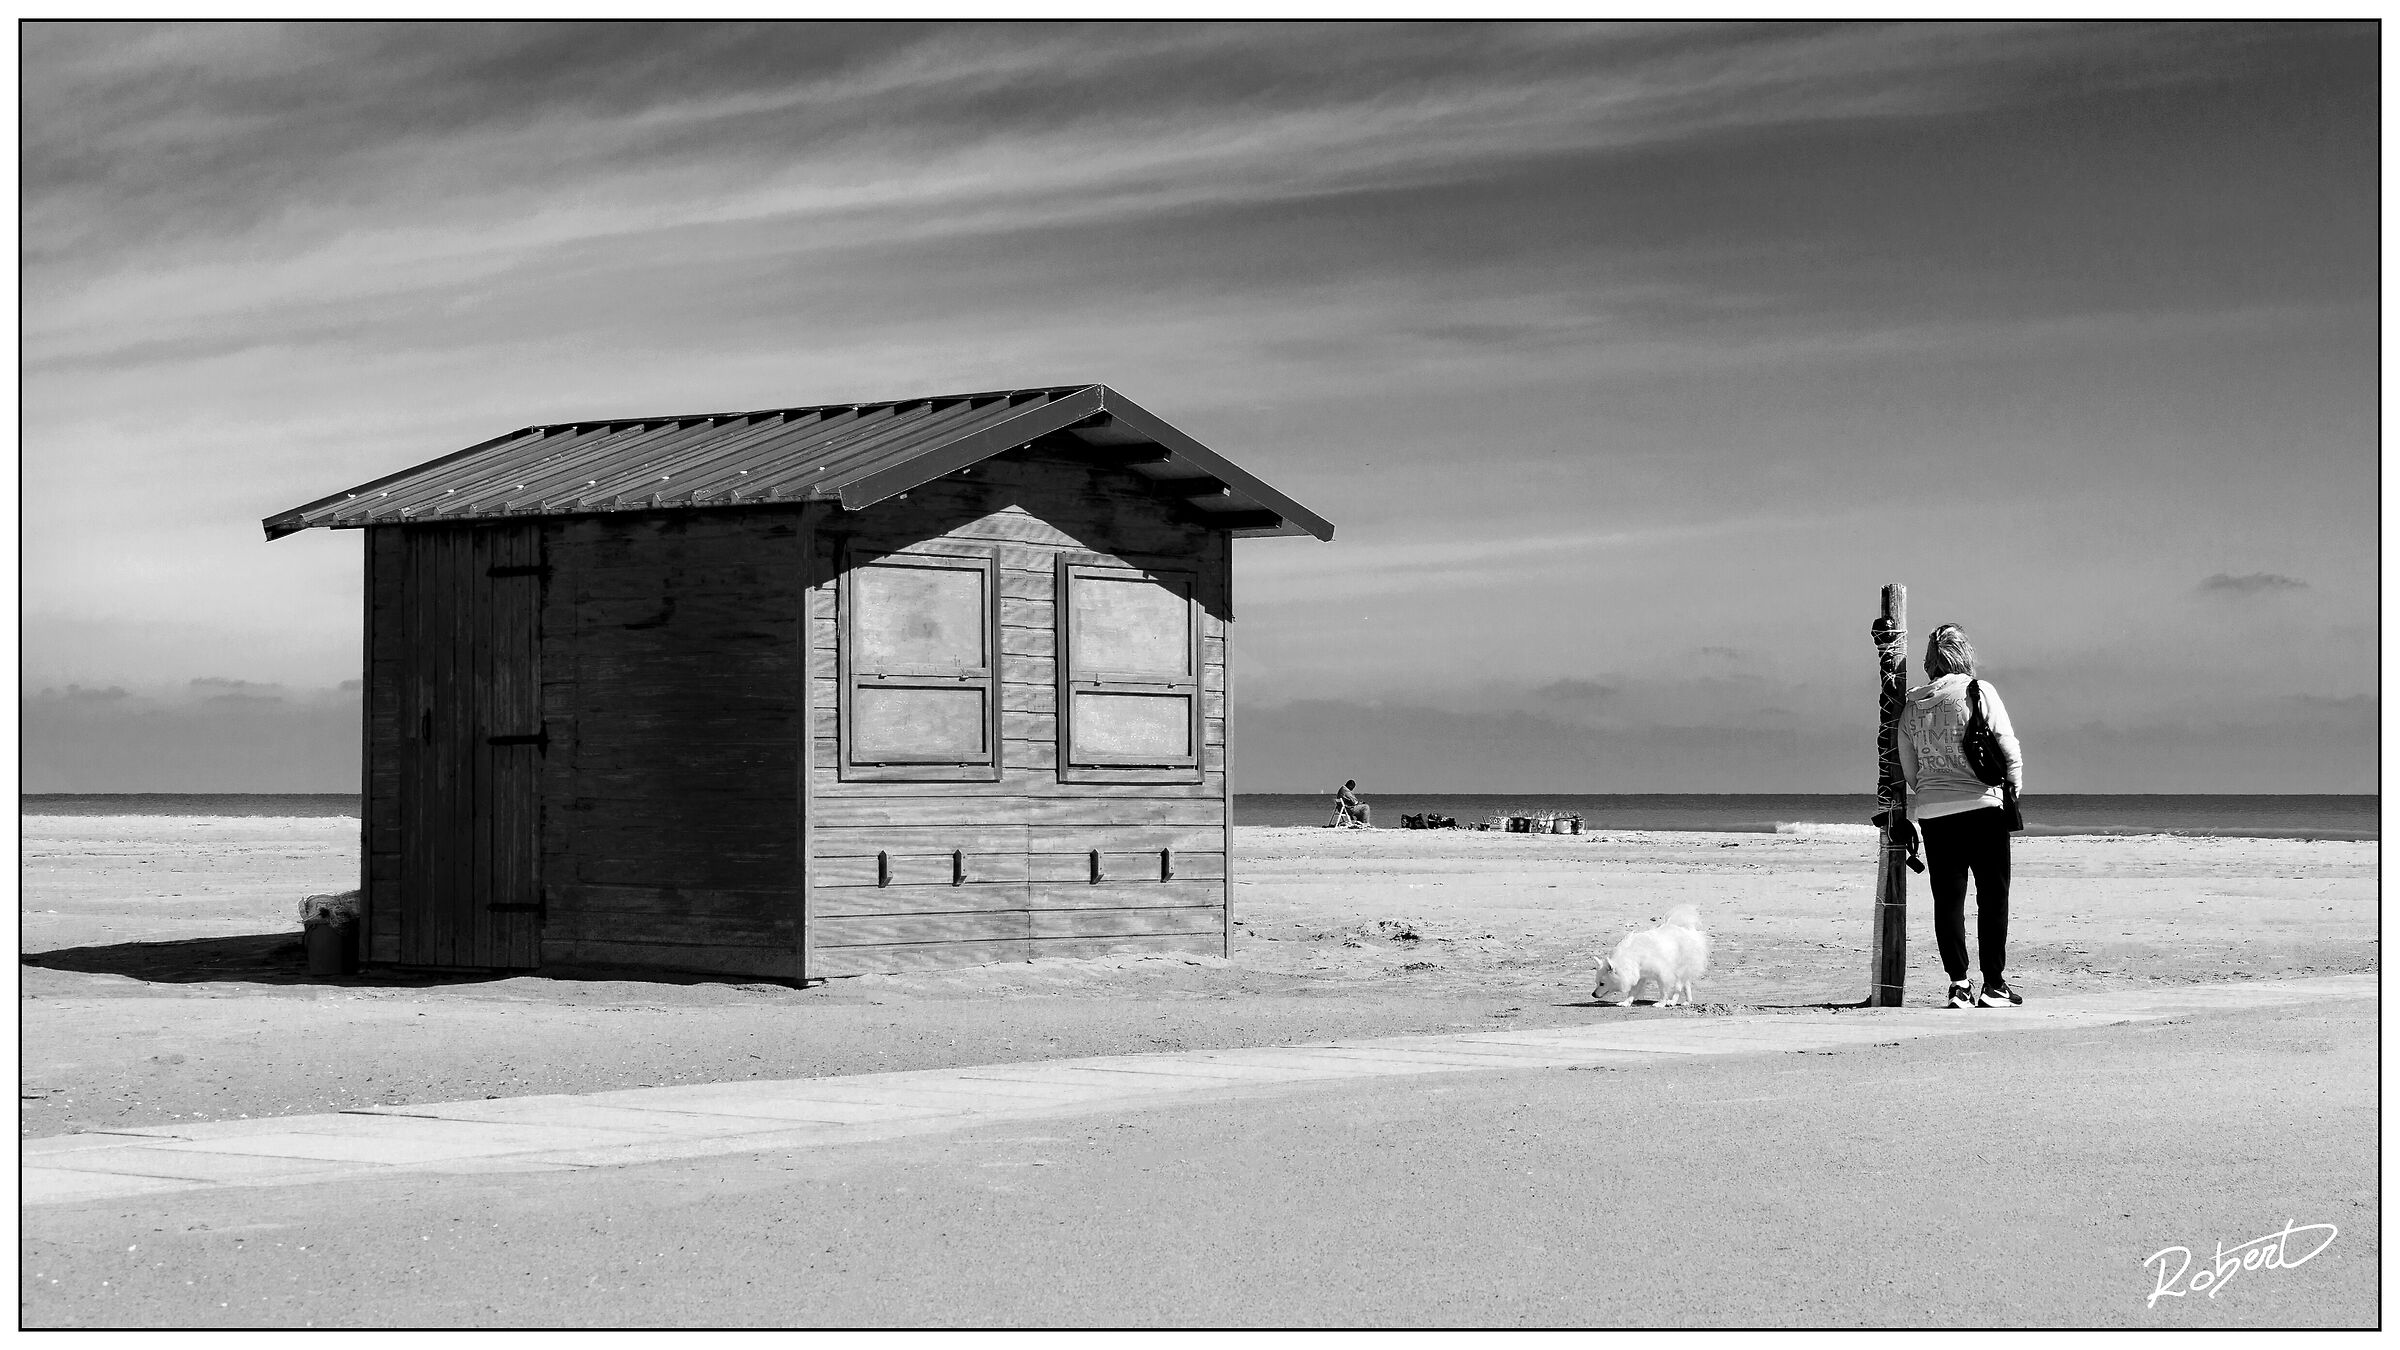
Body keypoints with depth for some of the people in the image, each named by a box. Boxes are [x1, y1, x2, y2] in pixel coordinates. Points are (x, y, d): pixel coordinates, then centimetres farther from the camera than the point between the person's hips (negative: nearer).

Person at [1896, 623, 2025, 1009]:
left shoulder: (1911, 704, 8)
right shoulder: (1978, 691, -5)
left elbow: (1908, 768, 12)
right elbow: (2007, 745, -6)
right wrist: (2014, 783, 9)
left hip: (1931, 812, 4)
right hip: (1981, 804, -4)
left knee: (1948, 898, 7)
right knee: (1993, 896, 4)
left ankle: (1958, 984, 3)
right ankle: (1994, 985, 3)